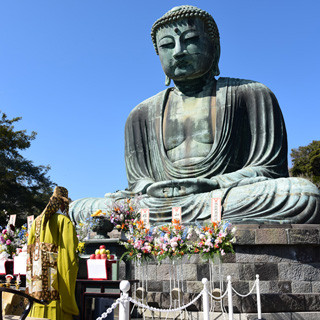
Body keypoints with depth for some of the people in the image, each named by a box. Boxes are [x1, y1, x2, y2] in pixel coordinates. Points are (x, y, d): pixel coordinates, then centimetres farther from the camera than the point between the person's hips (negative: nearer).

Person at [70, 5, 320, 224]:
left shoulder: (251, 95, 9)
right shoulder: (142, 115, 17)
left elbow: (269, 168, 2)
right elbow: (138, 179, 12)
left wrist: (212, 184, -16)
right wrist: (156, 190, -14)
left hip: (234, 202, -1)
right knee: (79, 208, -14)